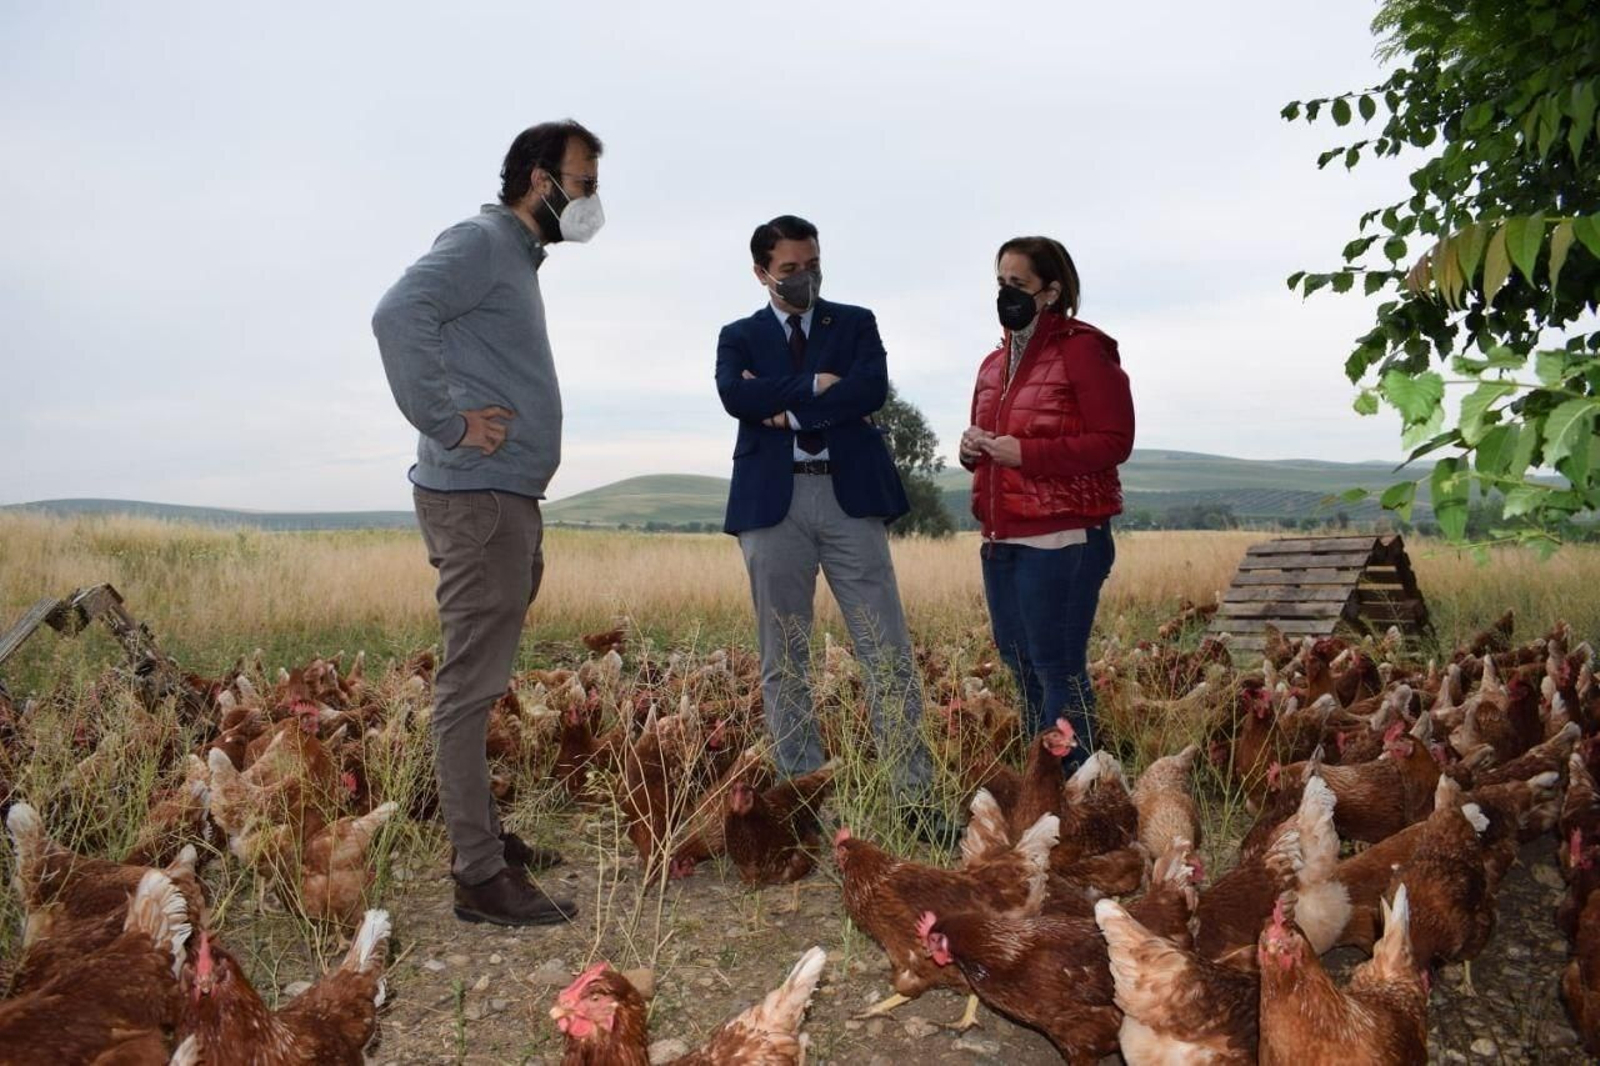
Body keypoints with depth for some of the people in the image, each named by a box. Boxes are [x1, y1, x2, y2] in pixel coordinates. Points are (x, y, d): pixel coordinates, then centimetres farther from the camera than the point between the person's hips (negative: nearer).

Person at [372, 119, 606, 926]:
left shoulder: (517, 256, 21)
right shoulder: (480, 242, -9)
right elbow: (398, 315, -26)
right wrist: (446, 423, -21)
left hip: (506, 501, 10)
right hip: (477, 498, -10)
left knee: (479, 684, 15)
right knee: (470, 688, -6)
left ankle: (481, 836, 26)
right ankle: (480, 876, -1)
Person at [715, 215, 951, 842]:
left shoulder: (855, 323, 15)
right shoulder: (739, 337, 14)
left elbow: (873, 388, -6)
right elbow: (735, 396, -7)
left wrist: (785, 406, -7)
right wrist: (814, 384, -8)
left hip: (851, 497, 0)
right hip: (773, 502, 1)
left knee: (888, 654, -3)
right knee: (783, 661, 4)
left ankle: (914, 797, 3)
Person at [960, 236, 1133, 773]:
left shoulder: (1082, 350, -6)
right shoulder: (995, 363, 17)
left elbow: (1113, 442, -12)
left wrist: (1026, 452, -20)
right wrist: (972, 448, 3)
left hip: (1062, 539, -8)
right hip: (1001, 539, 8)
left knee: (1058, 667, -6)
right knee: (1020, 664, 12)